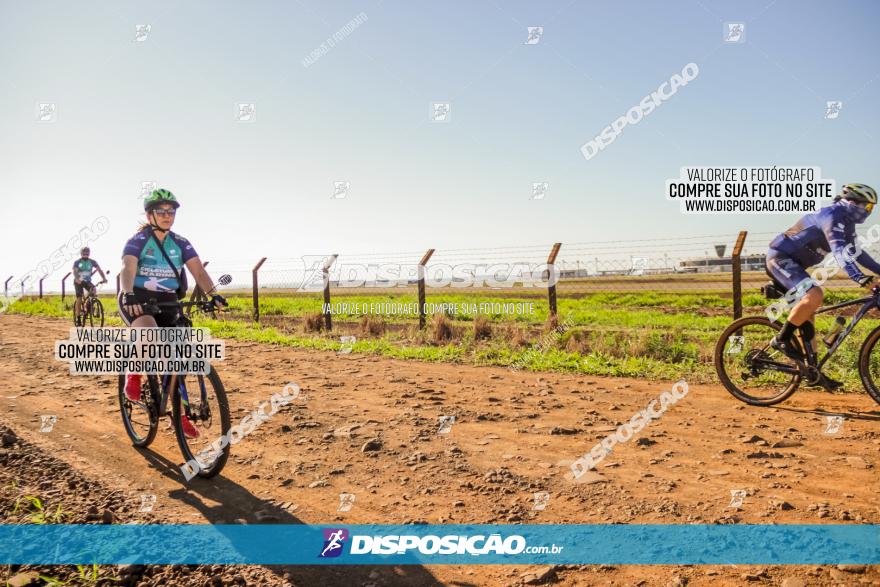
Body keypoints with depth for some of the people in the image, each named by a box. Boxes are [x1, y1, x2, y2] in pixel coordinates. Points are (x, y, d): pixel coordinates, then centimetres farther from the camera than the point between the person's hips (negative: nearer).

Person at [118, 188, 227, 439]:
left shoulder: (180, 243, 2)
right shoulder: (138, 240, -9)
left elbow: (199, 271, -9)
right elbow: (128, 269, -26)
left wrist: (213, 295, -27)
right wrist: (128, 295, -46)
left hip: (167, 303, 4)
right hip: (138, 301, -4)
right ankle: (134, 375, -4)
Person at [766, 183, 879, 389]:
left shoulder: (846, 223, 14)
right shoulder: (832, 217, -18)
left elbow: (854, 253, 27)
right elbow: (839, 251, -34)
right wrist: (858, 277, -46)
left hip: (793, 263, 11)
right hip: (781, 258, -11)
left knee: (808, 314, 8)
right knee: (814, 295, -31)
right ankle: (781, 339, -16)